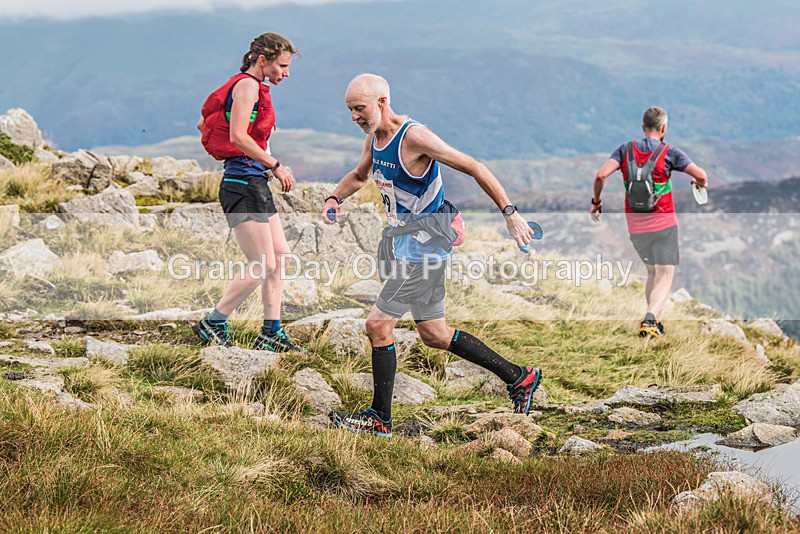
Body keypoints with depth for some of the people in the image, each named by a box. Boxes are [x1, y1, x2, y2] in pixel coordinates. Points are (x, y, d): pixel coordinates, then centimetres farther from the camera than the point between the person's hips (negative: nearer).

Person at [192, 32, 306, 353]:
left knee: (281, 256, 9)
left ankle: (272, 333, 14)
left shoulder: (255, 87, 18)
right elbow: (238, 136, -23)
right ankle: (213, 324, 2)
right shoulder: (247, 85, -11)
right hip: (243, 183, -10)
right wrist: (275, 165, -17)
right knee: (263, 265, -9)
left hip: (256, 184, 10)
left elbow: (203, 123, 24)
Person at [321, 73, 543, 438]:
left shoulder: (414, 137, -19)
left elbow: (474, 168, -17)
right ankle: (519, 377, 23)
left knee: (378, 325, -10)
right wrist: (334, 197, 7)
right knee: (433, 334, 14)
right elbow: (359, 175, 27)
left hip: (425, 245, -10)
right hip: (409, 242, 10)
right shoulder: (375, 137, 7)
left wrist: (510, 213, -19)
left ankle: (380, 418, 1)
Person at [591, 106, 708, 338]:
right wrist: (700, 183, 15)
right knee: (664, 277, -4)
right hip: (663, 223, -4)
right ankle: (649, 321, -26)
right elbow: (701, 175, -9)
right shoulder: (669, 152, -7)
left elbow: (601, 175, -11)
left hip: (635, 226, 4)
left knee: (653, 272, 23)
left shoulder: (626, 149, 1)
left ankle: (655, 322, 23)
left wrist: (596, 201, 4)